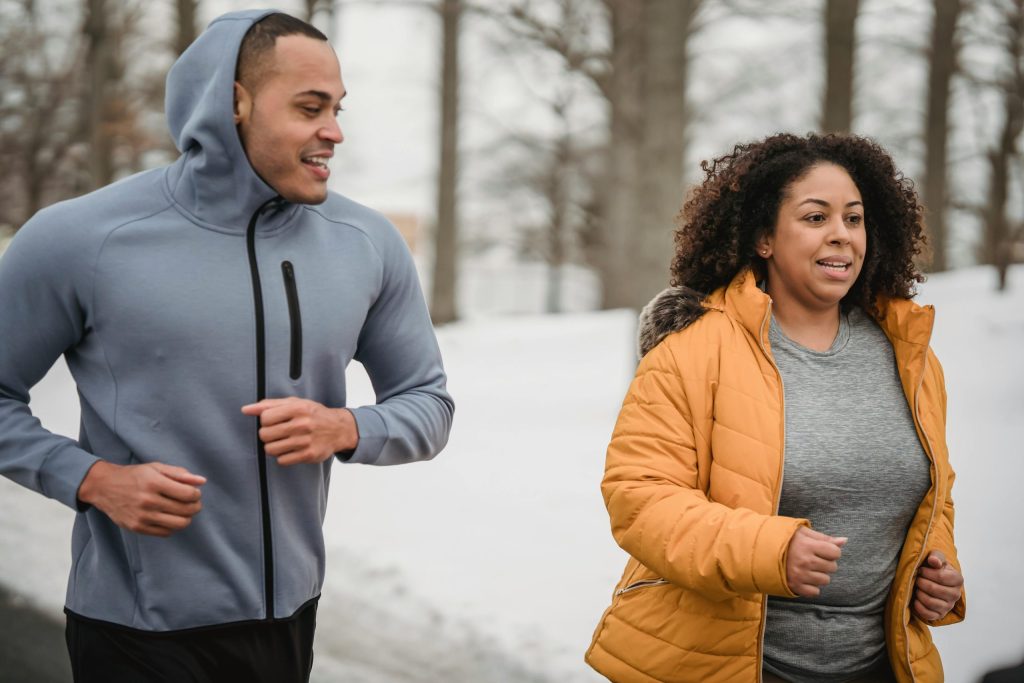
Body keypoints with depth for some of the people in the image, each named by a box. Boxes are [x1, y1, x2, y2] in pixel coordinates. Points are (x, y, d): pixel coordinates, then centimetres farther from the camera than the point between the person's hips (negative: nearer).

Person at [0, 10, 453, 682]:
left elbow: (428, 404, 7)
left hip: (291, 618, 4)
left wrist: (345, 429, -13)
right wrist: (93, 480, -17)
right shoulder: (77, 240, -11)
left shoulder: (368, 244, -1)